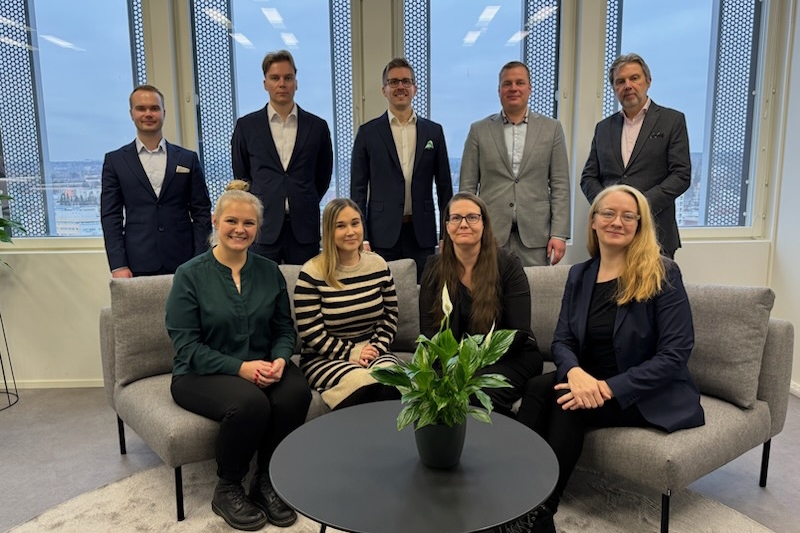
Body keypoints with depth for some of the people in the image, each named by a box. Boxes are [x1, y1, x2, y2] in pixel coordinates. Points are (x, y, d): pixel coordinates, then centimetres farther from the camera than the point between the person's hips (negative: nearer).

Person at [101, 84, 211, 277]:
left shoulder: (188, 159, 9)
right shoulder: (115, 161, 9)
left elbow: (201, 213, 7)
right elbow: (110, 216, 5)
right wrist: (118, 266, -4)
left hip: (183, 263, 0)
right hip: (138, 266, 0)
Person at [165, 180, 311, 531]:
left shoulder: (269, 271, 6)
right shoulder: (190, 275, -6)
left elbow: (285, 328, 8)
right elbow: (187, 346, -10)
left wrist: (279, 360, -14)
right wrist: (240, 367, -22)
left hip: (262, 365, 4)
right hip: (202, 373, -3)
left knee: (297, 393, -29)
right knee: (251, 403, -34)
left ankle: (267, 480, -3)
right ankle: (227, 490, -5)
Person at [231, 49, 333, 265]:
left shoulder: (317, 126, 5)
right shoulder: (246, 126, 5)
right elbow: (240, 175, 13)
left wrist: (305, 206, 12)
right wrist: (260, 207, 11)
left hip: (304, 228, 1)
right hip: (263, 228, 0)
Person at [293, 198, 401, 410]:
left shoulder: (378, 265, 6)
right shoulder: (312, 273, -8)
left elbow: (390, 316, 10)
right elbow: (311, 333, -9)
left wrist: (377, 347, -7)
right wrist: (350, 353, -14)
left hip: (373, 352, 4)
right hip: (325, 359, -3)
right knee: (364, 385, -33)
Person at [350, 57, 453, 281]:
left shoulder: (434, 131, 8)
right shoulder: (368, 132, 3)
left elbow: (444, 187, 9)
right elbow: (358, 188, 3)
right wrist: (361, 238, -4)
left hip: (422, 234, 2)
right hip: (382, 235, -1)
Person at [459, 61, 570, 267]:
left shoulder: (551, 128, 8)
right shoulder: (479, 130, 7)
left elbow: (560, 185, 4)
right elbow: (468, 186, 5)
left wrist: (559, 234, -3)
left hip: (535, 236, 0)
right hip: (490, 235, 0)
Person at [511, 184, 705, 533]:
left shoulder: (663, 273, -9)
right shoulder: (579, 275, 6)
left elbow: (675, 354, -16)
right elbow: (562, 341, 2)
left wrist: (609, 388, -25)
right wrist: (575, 372, -23)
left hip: (650, 395, -4)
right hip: (590, 384, 5)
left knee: (568, 405, -29)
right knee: (538, 388, -25)